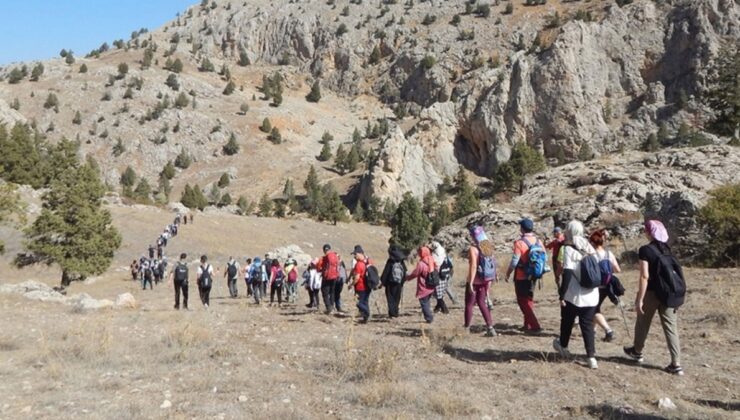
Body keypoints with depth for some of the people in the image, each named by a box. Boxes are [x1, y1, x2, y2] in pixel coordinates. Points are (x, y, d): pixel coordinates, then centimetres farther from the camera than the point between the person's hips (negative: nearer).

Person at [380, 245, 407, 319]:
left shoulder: (390, 261, -12)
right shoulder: (402, 262, 4)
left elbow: (385, 272, -11)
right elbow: (404, 273, 9)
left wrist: (382, 282, -4)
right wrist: (402, 283, 17)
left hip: (390, 284, -5)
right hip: (399, 284, 5)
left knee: (390, 299, 3)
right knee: (397, 299, 15)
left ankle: (392, 313, -5)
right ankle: (395, 313, 18)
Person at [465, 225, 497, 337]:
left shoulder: (473, 249, -18)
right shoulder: (488, 247, 1)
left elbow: (473, 266, -23)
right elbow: (492, 263, 7)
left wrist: (470, 283, -20)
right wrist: (490, 281, 17)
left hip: (475, 280, -6)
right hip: (486, 280, 6)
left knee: (469, 304, 9)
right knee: (481, 302, 18)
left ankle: (466, 329, 18)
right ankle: (490, 328, 10)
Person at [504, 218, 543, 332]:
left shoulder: (519, 242, -18)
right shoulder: (538, 241, 1)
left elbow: (514, 261, -18)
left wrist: (508, 274, -5)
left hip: (521, 277, -7)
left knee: (523, 301, 3)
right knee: (529, 300, 19)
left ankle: (535, 325, -3)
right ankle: (528, 325, 26)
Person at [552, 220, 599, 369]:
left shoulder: (568, 249, -11)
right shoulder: (590, 248, 8)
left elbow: (567, 274, -17)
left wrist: (562, 294, -13)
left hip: (573, 295, -4)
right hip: (591, 295, 5)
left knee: (567, 322, 17)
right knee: (588, 325, 10)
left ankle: (563, 346, 38)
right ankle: (591, 357, 3)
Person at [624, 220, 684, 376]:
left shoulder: (645, 250, -14)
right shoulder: (667, 249, 5)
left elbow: (644, 276, -18)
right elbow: (673, 271, 8)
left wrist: (640, 299, -14)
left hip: (652, 293, -5)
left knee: (643, 323, 16)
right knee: (671, 327, 5)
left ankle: (637, 352, 36)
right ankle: (676, 364, 3)